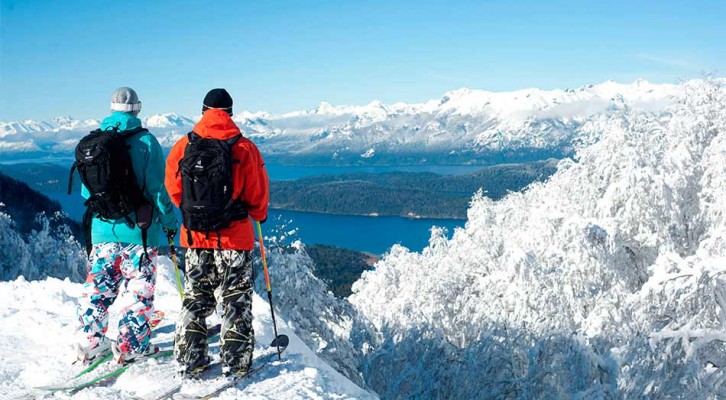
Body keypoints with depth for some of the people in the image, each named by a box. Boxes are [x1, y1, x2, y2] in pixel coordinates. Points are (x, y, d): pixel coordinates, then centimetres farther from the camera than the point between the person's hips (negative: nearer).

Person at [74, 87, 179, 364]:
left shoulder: (91, 142, 5)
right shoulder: (145, 142, -10)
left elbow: (86, 191, 11)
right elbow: (157, 189, -11)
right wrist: (169, 221, 1)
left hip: (101, 229, 5)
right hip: (138, 230, -4)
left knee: (98, 288, 15)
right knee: (139, 290, 7)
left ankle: (90, 343, 19)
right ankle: (130, 345, 9)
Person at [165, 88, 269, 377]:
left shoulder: (183, 146, -3)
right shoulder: (244, 148, -9)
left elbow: (173, 190, 6)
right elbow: (258, 194, -3)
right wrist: (259, 215, 18)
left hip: (196, 236, 2)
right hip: (235, 237, -2)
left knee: (195, 298, 14)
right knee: (236, 299, 9)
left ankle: (190, 360, 17)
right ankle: (235, 361, 10)